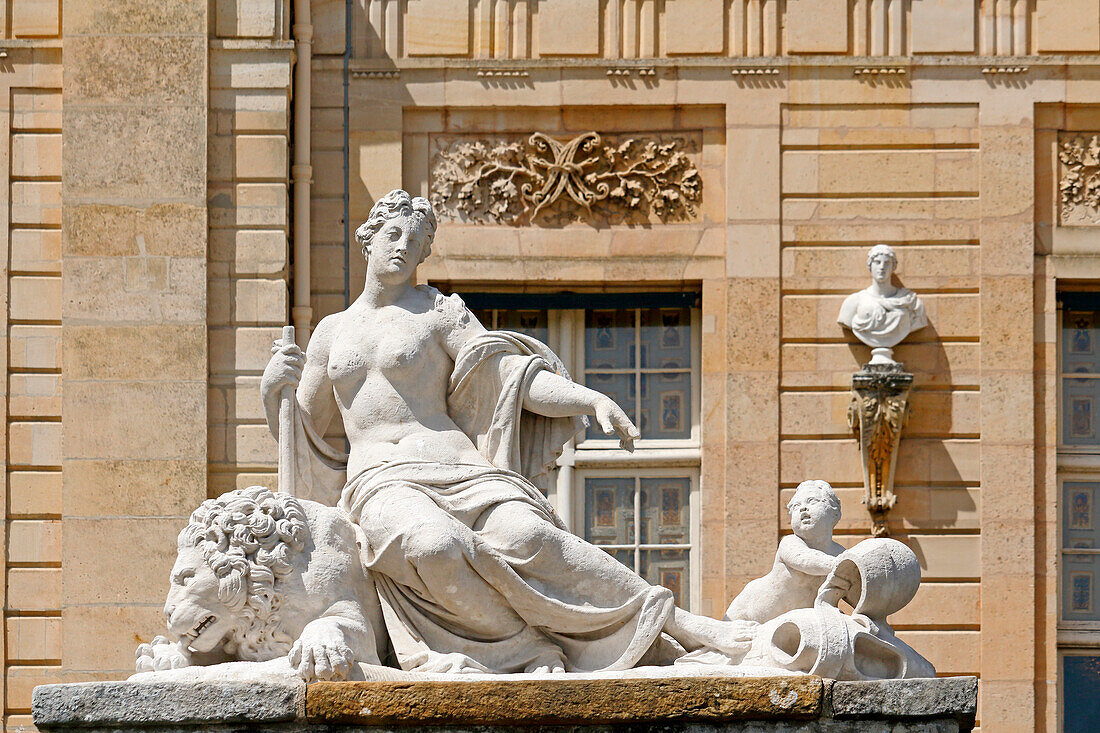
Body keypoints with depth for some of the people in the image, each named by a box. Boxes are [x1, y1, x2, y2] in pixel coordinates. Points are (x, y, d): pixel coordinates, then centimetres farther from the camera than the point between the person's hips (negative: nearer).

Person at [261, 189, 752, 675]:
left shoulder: (438, 312, 15)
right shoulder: (332, 331, 23)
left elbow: (512, 376, 5)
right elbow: (301, 430, 26)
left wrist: (595, 400, -9)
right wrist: (277, 384, 4)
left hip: (457, 469, -1)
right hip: (379, 477, 1)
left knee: (522, 537, -34)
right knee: (437, 546, -39)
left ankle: (670, 621, -31)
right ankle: (533, 649, -29)